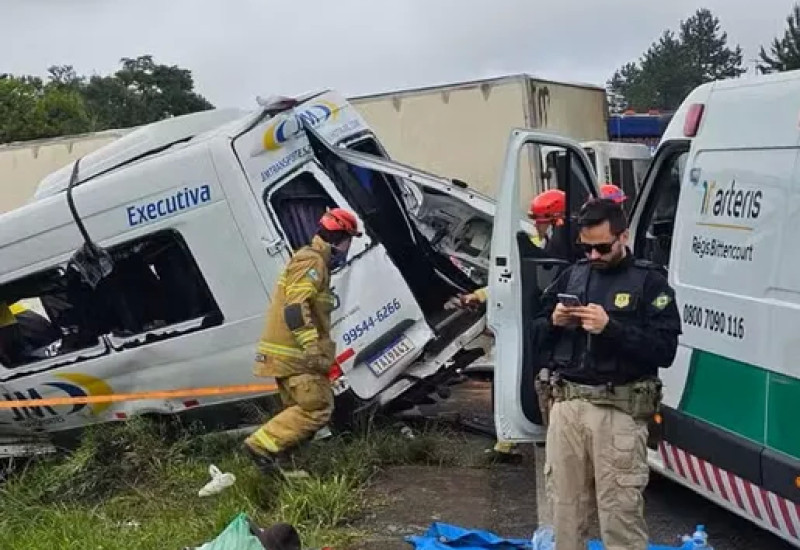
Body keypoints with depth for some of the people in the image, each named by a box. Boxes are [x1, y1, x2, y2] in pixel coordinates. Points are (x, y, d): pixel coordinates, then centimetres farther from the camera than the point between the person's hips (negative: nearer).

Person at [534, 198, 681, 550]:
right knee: (565, 504, 12)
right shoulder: (572, 275, 12)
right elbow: (536, 332, 17)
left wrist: (611, 328, -21)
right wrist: (554, 322, -5)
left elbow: (665, 350, -11)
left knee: (619, 511, -3)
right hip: (566, 404, 5)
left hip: (619, 411, -5)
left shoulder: (650, 282, -2)